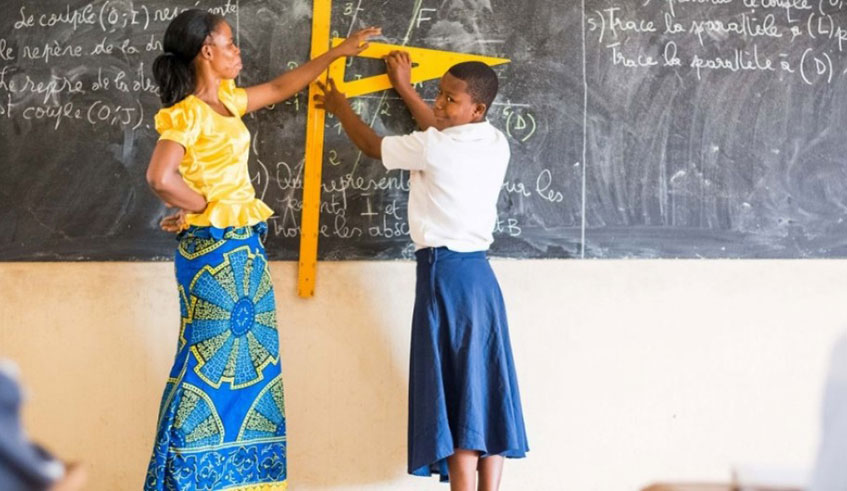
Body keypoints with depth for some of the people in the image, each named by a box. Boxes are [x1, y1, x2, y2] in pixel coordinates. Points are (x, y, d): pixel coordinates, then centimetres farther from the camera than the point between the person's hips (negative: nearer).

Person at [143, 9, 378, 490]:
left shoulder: (227, 99, 10)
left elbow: (281, 86, 25)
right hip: (213, 249, -9)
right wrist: (203, 207, -14)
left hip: (245, 247, 9)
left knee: (251, 357, 11)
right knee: (209, 358, -5)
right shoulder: (187, 114, -16)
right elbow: (160, 177, -30)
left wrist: (338, 51, 28)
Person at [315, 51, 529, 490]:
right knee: (485, 390, 6)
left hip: (444, 273, -7)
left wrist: (340, 108, 24)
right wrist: (405, 89, 39)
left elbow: (372, 146, 6)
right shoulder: (497, 145, 8)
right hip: (479, 272, 7)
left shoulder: (430, 148, -12)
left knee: (455, 392, -8)